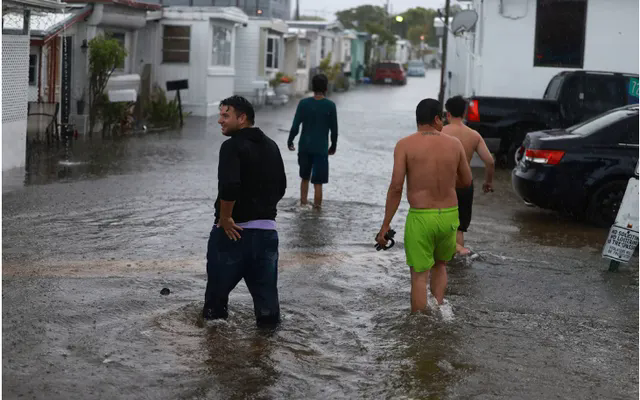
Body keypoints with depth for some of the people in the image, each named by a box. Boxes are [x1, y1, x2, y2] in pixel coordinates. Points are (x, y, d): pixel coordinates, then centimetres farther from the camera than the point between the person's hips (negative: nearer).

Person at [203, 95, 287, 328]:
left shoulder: (233, 146, -13)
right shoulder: (271, 146, 11)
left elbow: (229, 187, -27)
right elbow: (280, 187, 18)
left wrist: (225, 218, -15)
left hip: (235, 230, -6)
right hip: (267, 228, 6)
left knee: (219, 282, 12)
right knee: (265, 284, 10)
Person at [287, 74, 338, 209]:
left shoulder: (303, 103, -3)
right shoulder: (330, 105, -6)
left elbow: (295, 126, -4)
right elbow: (334, 129, -1)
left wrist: (290, 142, 11)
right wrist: (333, 146, 13)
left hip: (304, 147, 3)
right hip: (321, 148, -3)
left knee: (305, 178, 20)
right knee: (318, 183, 0)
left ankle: (303, 204, 24)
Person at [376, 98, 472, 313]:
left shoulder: (405, 145, -7)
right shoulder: (454, 144, 2)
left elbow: (396, 187, -13)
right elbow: (466, 181, 12)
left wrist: (385, 225, -8)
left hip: (420, 217, -3)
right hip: (449, 216, 3)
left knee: (419, 275, 7)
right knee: (440, 265, 27)